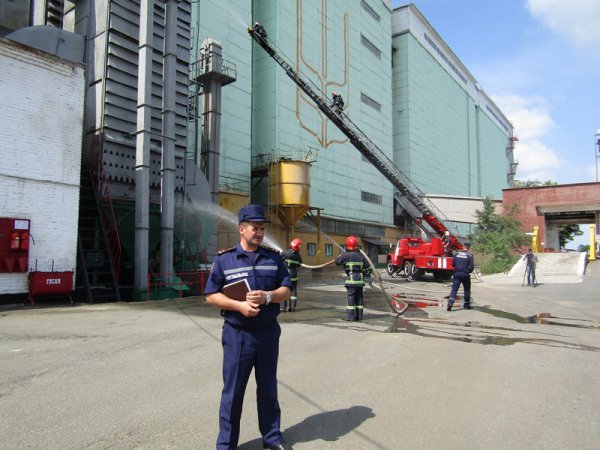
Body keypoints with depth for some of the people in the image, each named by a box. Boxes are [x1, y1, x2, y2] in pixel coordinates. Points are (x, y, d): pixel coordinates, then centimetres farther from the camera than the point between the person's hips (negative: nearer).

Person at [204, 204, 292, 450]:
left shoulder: (273, 257, 4)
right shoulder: (224, 259, -4)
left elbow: (286, 291, 4)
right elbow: (211, 295, -4)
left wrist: (267, 296, -17)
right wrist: (239, 305, -19)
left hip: (268, 332, 3)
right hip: (237, 334, -2)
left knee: (268, 388, 17)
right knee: (233, 391, 7)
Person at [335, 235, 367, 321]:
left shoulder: (346, 255, -10)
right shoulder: (360, 255, 7)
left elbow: (337, 262, -3)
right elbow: (365, 264, 14)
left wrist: (341, 255, 13)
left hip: (351, 279, -5)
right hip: (360, 278, 5)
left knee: (351, 296, -1)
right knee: (359, 297, 10)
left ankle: (350, 315, -1)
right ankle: (359, 316, 14)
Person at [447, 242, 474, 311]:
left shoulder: (456, 253, 4)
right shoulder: (469, 255, -5)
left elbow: (453, 264, 8)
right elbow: (471, 266, -7)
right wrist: (468, 271, 12)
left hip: (457, 274, 2)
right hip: (465, 274, -2)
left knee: (454, 289, -1)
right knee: (467, 290, 16)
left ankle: (450, 303, -18)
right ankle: (466, 305, 26)